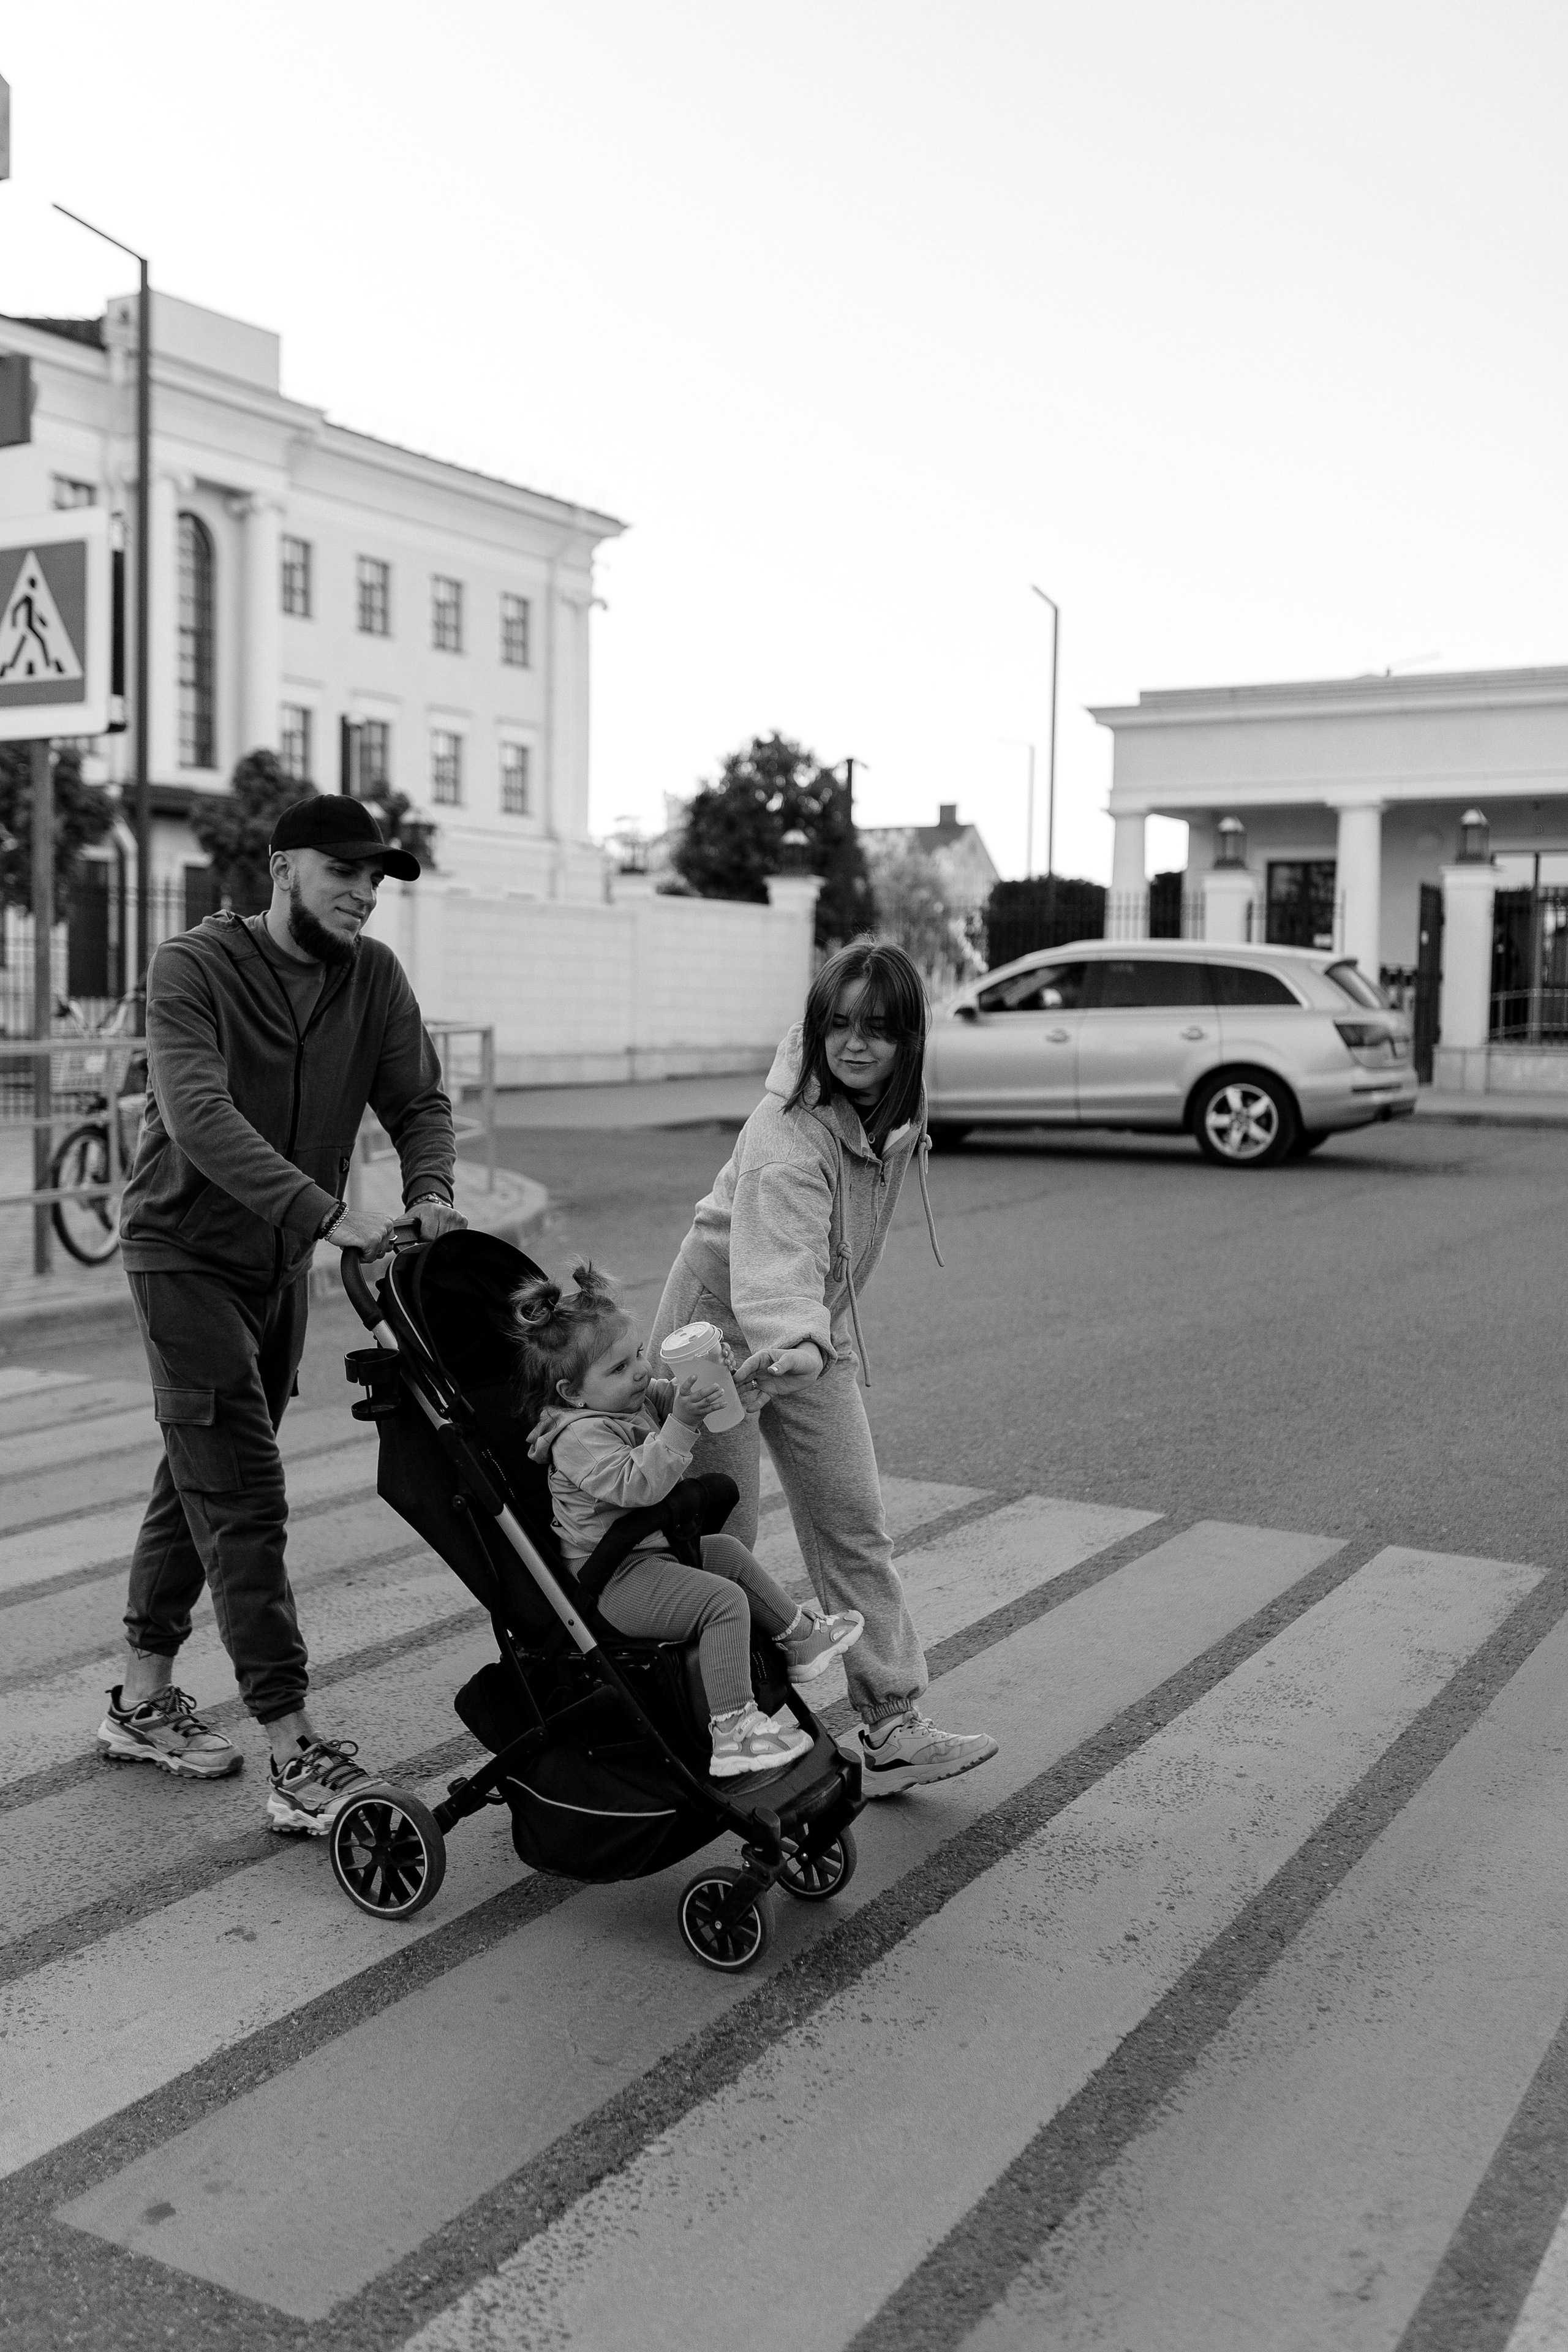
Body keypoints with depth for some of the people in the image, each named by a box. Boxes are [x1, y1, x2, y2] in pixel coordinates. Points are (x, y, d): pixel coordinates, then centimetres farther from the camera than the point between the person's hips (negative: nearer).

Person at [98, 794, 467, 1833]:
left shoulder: (373, 977, -1)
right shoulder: (195, 968, -18)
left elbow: (419, 1097, -2)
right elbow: (200, 1119, -31)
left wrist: (432, 1191, -24)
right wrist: (329, 1213, -41)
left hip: (282, 1261, 6)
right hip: (187, 1253, -6)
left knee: (202, 1481, 16)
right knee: (244, 1499, -10)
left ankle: (144, 1698, 31)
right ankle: (297, 1758, -9)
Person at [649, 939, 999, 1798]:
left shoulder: (895, 1109, -6)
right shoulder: (787, 1139, -30)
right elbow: (774, 1259, -45)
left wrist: (816, 1340, 13)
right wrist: (793, 1344, -63)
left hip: (812, 1334, 7)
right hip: (722, 1328, -7)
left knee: (853, 1526, 3)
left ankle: (891, 1726, 9)